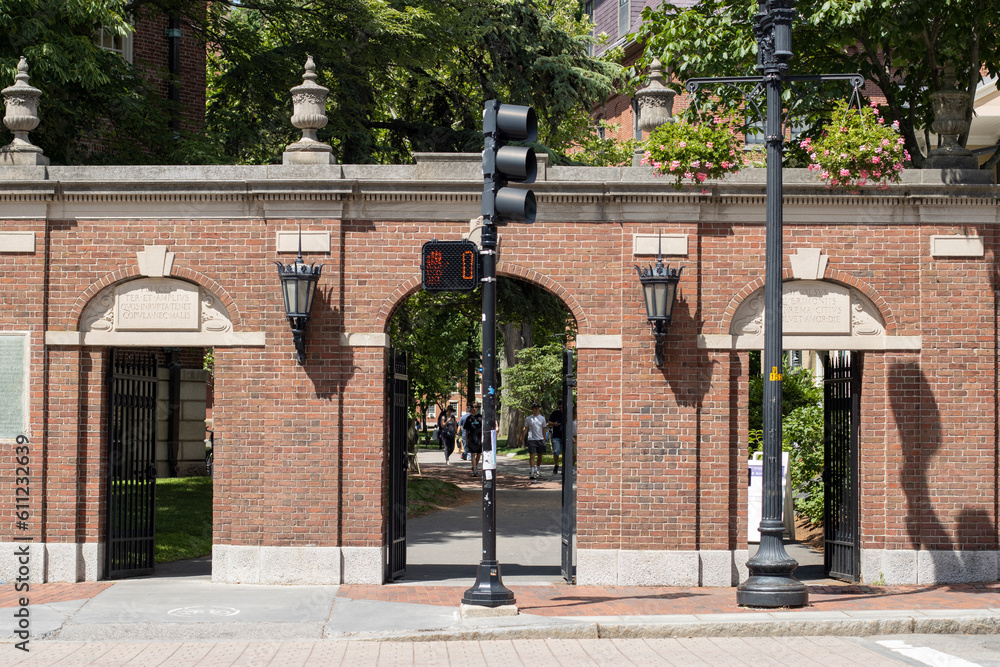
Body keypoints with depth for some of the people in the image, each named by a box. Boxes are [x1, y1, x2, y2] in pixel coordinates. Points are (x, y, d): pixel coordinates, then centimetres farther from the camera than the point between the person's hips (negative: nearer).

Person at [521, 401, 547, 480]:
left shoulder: (542, 418, 8)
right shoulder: (528, 419, 3)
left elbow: (544, 429, 13)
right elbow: (525, 429, 7)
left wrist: (544, 439, 11)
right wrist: (522, 438, 1)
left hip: (540, 439, 3)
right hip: (531, 439, -3)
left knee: (540, 456, 10)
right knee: (532, 456, -10)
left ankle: (537, 469, 30)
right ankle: (533, 472, -13)